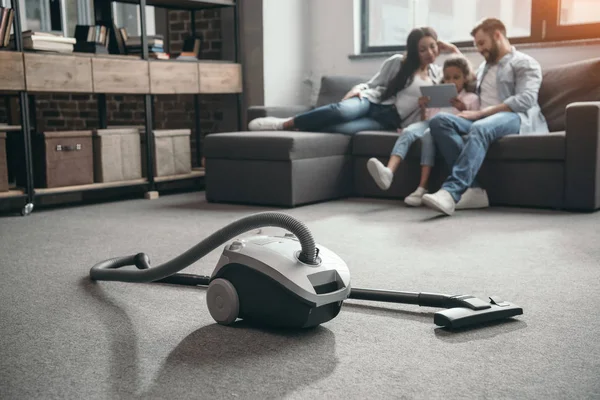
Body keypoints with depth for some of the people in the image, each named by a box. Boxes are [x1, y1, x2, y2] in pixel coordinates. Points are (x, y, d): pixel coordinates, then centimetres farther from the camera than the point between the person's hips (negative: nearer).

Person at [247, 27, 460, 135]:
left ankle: (291, 127, -29)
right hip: (372, 103, 0)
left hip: (389, 122, 0)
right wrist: (357, 89, -10)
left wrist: (453, 49, 14)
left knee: (340, 128, -34)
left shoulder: (438, 73, 19)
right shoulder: (397, 63, 10)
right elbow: (373, 85, 11)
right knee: (341, 110, -39)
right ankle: (284, 123, -29)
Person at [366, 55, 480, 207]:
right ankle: (388, 172, -55)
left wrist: (463, 109, -11)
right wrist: (422, 108, 8)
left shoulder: (472, 98, 20)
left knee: (428, 134, -38)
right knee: (407, 132, -31)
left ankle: (422, 188, -43)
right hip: (430, 124, 4)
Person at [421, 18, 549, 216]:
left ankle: (450, 192, -52)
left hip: (516, 118, -6)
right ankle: (474, 189, -35)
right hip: (484, 119, 6)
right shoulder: (483, 68, 32)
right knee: (439, 120, -23)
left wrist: (480, 113, -14)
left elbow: (526, 99, -8)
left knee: (480, 128, -40)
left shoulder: (525, 63, 8)